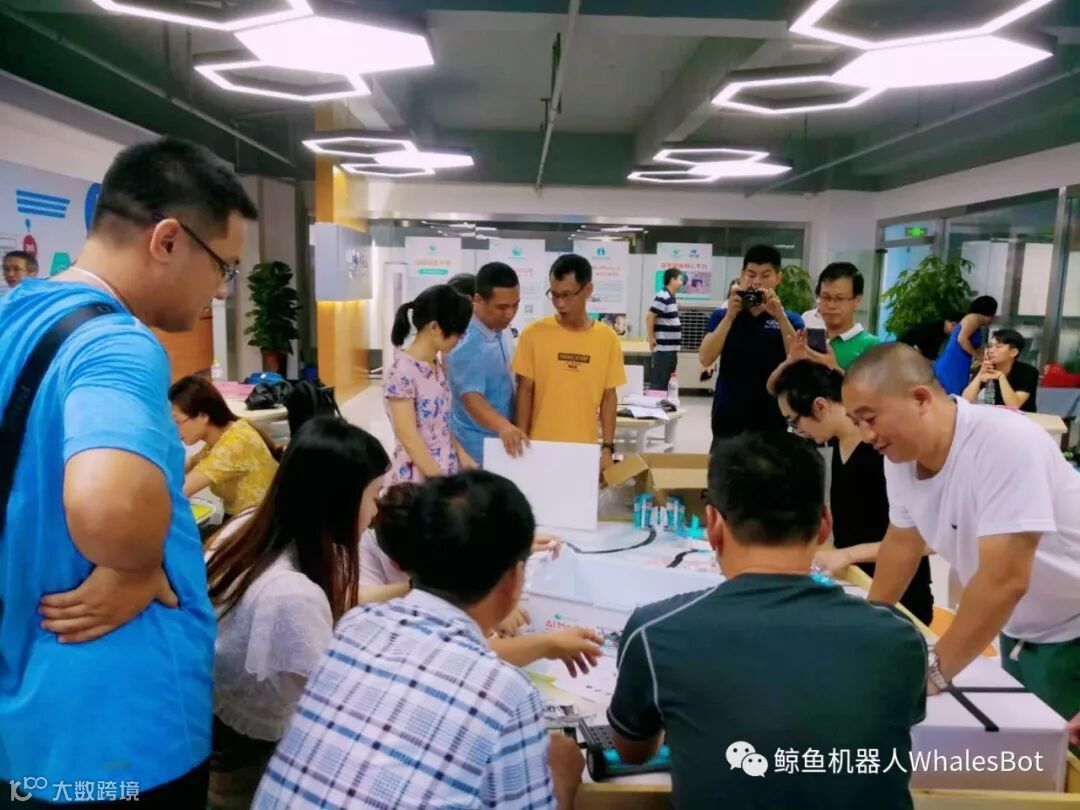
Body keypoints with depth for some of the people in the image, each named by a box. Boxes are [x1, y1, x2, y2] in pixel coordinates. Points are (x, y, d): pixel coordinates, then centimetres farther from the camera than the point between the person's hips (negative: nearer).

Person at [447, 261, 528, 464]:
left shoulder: (502, 329, 0)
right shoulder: (466, 345, -26)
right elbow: (472, 399, -36)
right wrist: (503, 427, -53)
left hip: (504, 444, 9)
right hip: (477, 450, -8)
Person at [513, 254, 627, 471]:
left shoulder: (607, 338, -1)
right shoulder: (534, 333, -5)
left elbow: (609, 397, 4)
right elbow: (525, 392, -2)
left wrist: (607, 447, 1)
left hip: (584, 450, 1)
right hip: (540, 448, -1)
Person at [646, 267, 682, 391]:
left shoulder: (671, 297, 14)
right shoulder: (663, 297, -15)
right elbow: (649, 317, -20)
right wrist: (651, 339, -16)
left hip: (671, 348, 10)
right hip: (663, 348, -10)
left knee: (665, 382, 14)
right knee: (658, 383, -5)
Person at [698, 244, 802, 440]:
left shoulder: (790, 320, 3)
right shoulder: (722, 315, 4)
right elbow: (705, 359, -9)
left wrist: (780, 316, -18)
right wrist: (731, 315, -15)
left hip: (772, 421, 0)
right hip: (728, 420, 0)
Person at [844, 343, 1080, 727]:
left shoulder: (1005, 442, -32)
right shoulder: (901, 454, -9)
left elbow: (1005, 580, -34)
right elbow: (903, 540, 7)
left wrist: (932, 674, -28)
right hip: (1018, 634, 7)